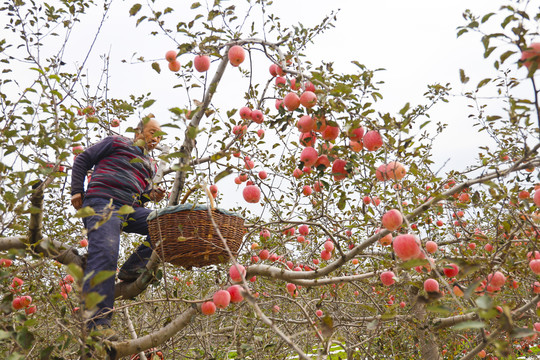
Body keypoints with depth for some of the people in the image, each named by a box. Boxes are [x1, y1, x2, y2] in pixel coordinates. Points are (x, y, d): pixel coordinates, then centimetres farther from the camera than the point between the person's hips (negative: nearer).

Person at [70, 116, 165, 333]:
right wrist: (76, 191, 3)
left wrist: (150, 196, 10)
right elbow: (82, 160, 13)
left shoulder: (150, 166, 29)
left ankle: (131, 269, -12)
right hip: (103, 203, -6)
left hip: (130, 210, 6)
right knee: (105, 254, -26)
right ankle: (97, 323, -31)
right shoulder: (116, 143, 14)